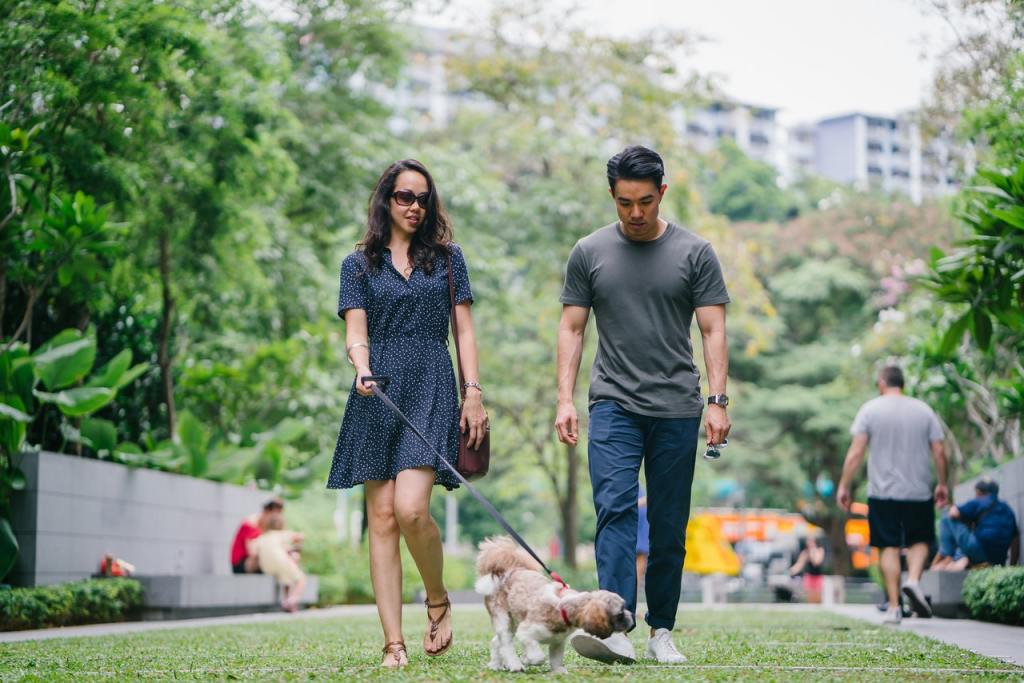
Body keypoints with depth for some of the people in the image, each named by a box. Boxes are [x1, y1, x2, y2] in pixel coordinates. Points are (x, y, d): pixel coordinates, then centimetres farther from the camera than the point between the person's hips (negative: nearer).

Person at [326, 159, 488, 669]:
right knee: (382, 517, -3)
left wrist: (474, 391, 2)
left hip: (431, 390, -1)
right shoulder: (359, 264, 13)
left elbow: (464, 329, 12)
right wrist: (362, 370, -17)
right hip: (377, 395, 1)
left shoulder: (447, 257, 14)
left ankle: (438, 600, 9)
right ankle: (393, 643, -1)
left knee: (410, 509, -18)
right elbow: (355, 333, 4)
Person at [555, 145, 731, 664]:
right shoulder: (589, 252, 6)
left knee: (669, 527, 5)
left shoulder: (694, 252, 3)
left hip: (677, 408, 0)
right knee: (615, 509, -16)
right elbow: (571, 329, 8)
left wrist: (718, 400, -8)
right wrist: (565, 400, -1)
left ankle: (662, 631, 15)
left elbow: (713, 330, 2)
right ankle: (616, 627, -24)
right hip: (614, 404, 0)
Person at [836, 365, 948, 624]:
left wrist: (843, 486, -2)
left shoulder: (870, 409, 0)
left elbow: (856, 452, -7)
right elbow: (939, 452, 2)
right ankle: (913, 579, -11)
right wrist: (942, 484, 14)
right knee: (920, 540, 15)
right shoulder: (923, 410, 5)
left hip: (883, 492, -1)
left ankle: (894, 607, 1)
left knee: (889, 547, 4)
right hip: (919, 491, 1)